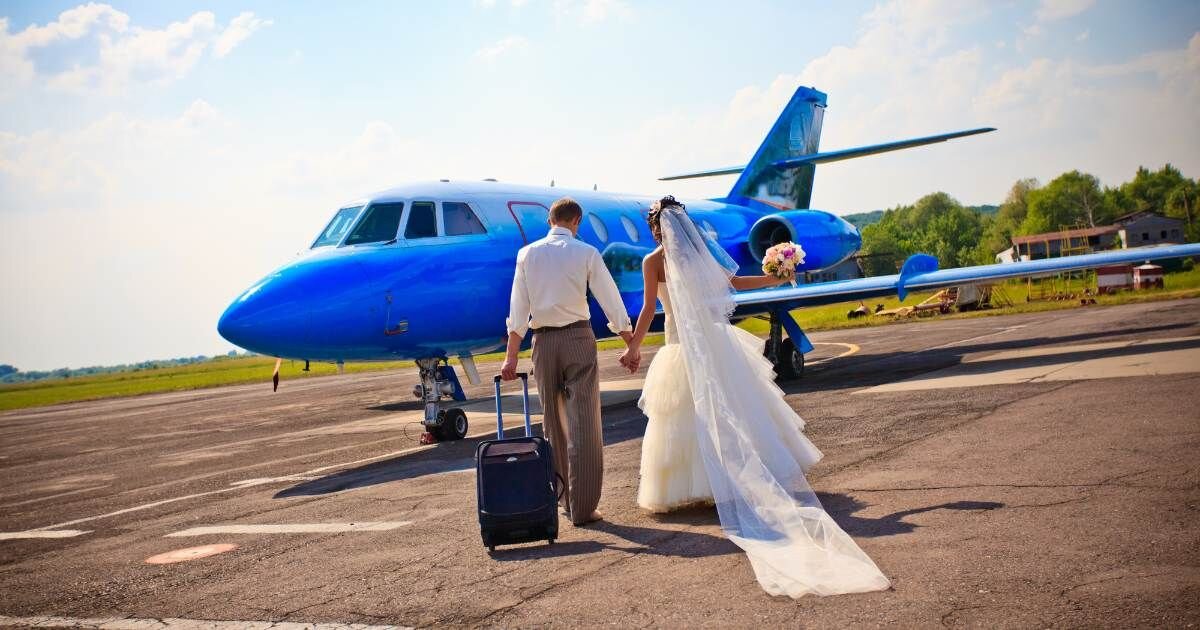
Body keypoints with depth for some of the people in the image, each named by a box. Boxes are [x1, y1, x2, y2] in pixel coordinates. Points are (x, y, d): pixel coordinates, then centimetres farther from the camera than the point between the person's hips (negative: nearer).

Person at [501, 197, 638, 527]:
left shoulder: (527, 254, 4)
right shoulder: (586, 253, -2)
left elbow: (518, 308, 2)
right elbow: (611, 301, -1)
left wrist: (511, 356, 3)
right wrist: (631, 345, 5)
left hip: (543, 341, 3)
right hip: (578, 338, -3)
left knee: (554, 423, 15)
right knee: (584, 424, -2)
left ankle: (563, 497, 24)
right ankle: (582, 508, -4)